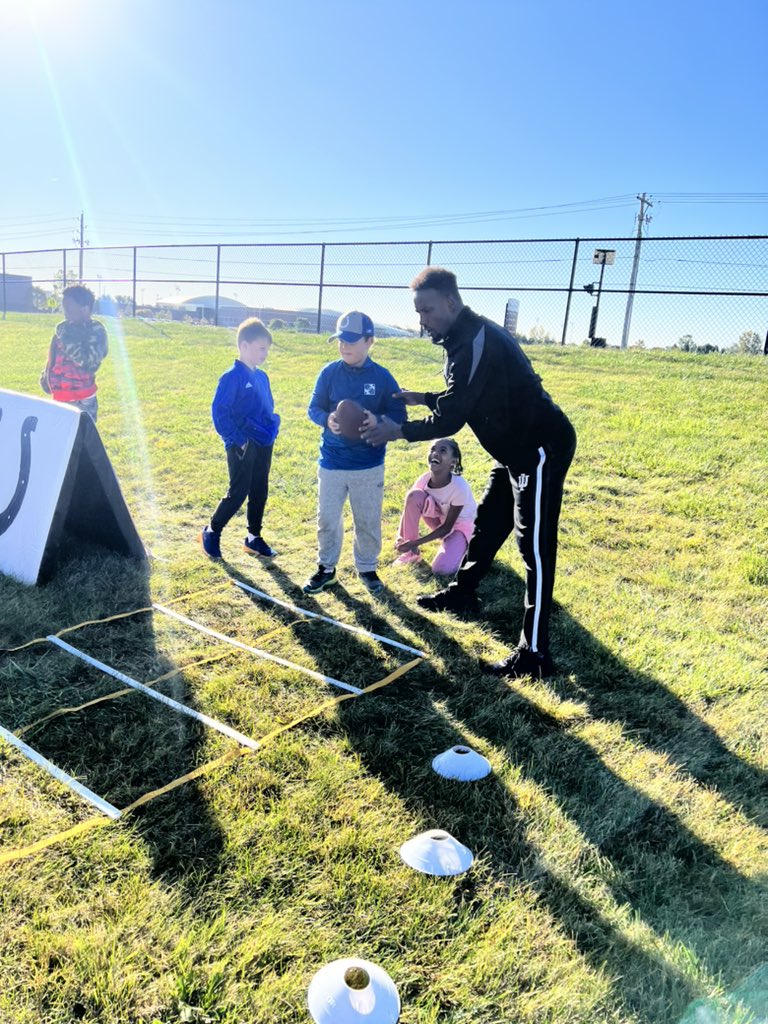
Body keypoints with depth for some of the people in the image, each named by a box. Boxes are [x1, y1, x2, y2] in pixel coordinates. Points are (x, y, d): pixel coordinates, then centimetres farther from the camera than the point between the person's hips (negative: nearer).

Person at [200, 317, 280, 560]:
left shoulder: (262, 377, 11)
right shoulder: (232, 377, -12)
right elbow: (219, 412, -16)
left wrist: (273, 427, 6)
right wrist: (236, 439, -17)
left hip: (264, 446, 7)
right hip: (243, 447, -7)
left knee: (259, 492, 13)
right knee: (238, 493, -2)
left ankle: (254, 537, 26)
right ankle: (211, 532, 18)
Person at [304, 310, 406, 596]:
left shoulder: (383, 377, -7)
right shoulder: (329, 372, -4)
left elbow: (399, 417, -3)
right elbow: (313, 408, 2)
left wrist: (378, 421, -24)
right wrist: (326, 419, -20)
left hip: (369, 466, -1)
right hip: (331, 462, 1)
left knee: (368, 521, 11)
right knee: (327, 519, 11)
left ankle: (367, 568, 31)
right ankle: (326, 568, 29)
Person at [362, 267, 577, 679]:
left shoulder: (476, 343, -22)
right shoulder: (470, 337, 11)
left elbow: (450, 419, -23)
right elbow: (471, 398, 23)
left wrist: (397, 432, -11)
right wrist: (425, 398, 12)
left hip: (542, 449, -11)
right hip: (518, 449, 11)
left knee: (535, 546, -9)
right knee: (487, 524, 22)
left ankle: (534, 654, -5)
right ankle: (460, 593, 42)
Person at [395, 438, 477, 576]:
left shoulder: (459, 487, -32)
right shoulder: (424, 480, -20)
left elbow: (447, 527, -23)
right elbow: (409, 506, -8)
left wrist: (415, 543, -26)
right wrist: (400, 537, -25)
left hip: (462, 525, -4)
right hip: (441, 519, 4)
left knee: (441, 570, -28)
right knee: (414, 495, -26)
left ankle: (461, 545, 6)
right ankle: (412, 552, -11)